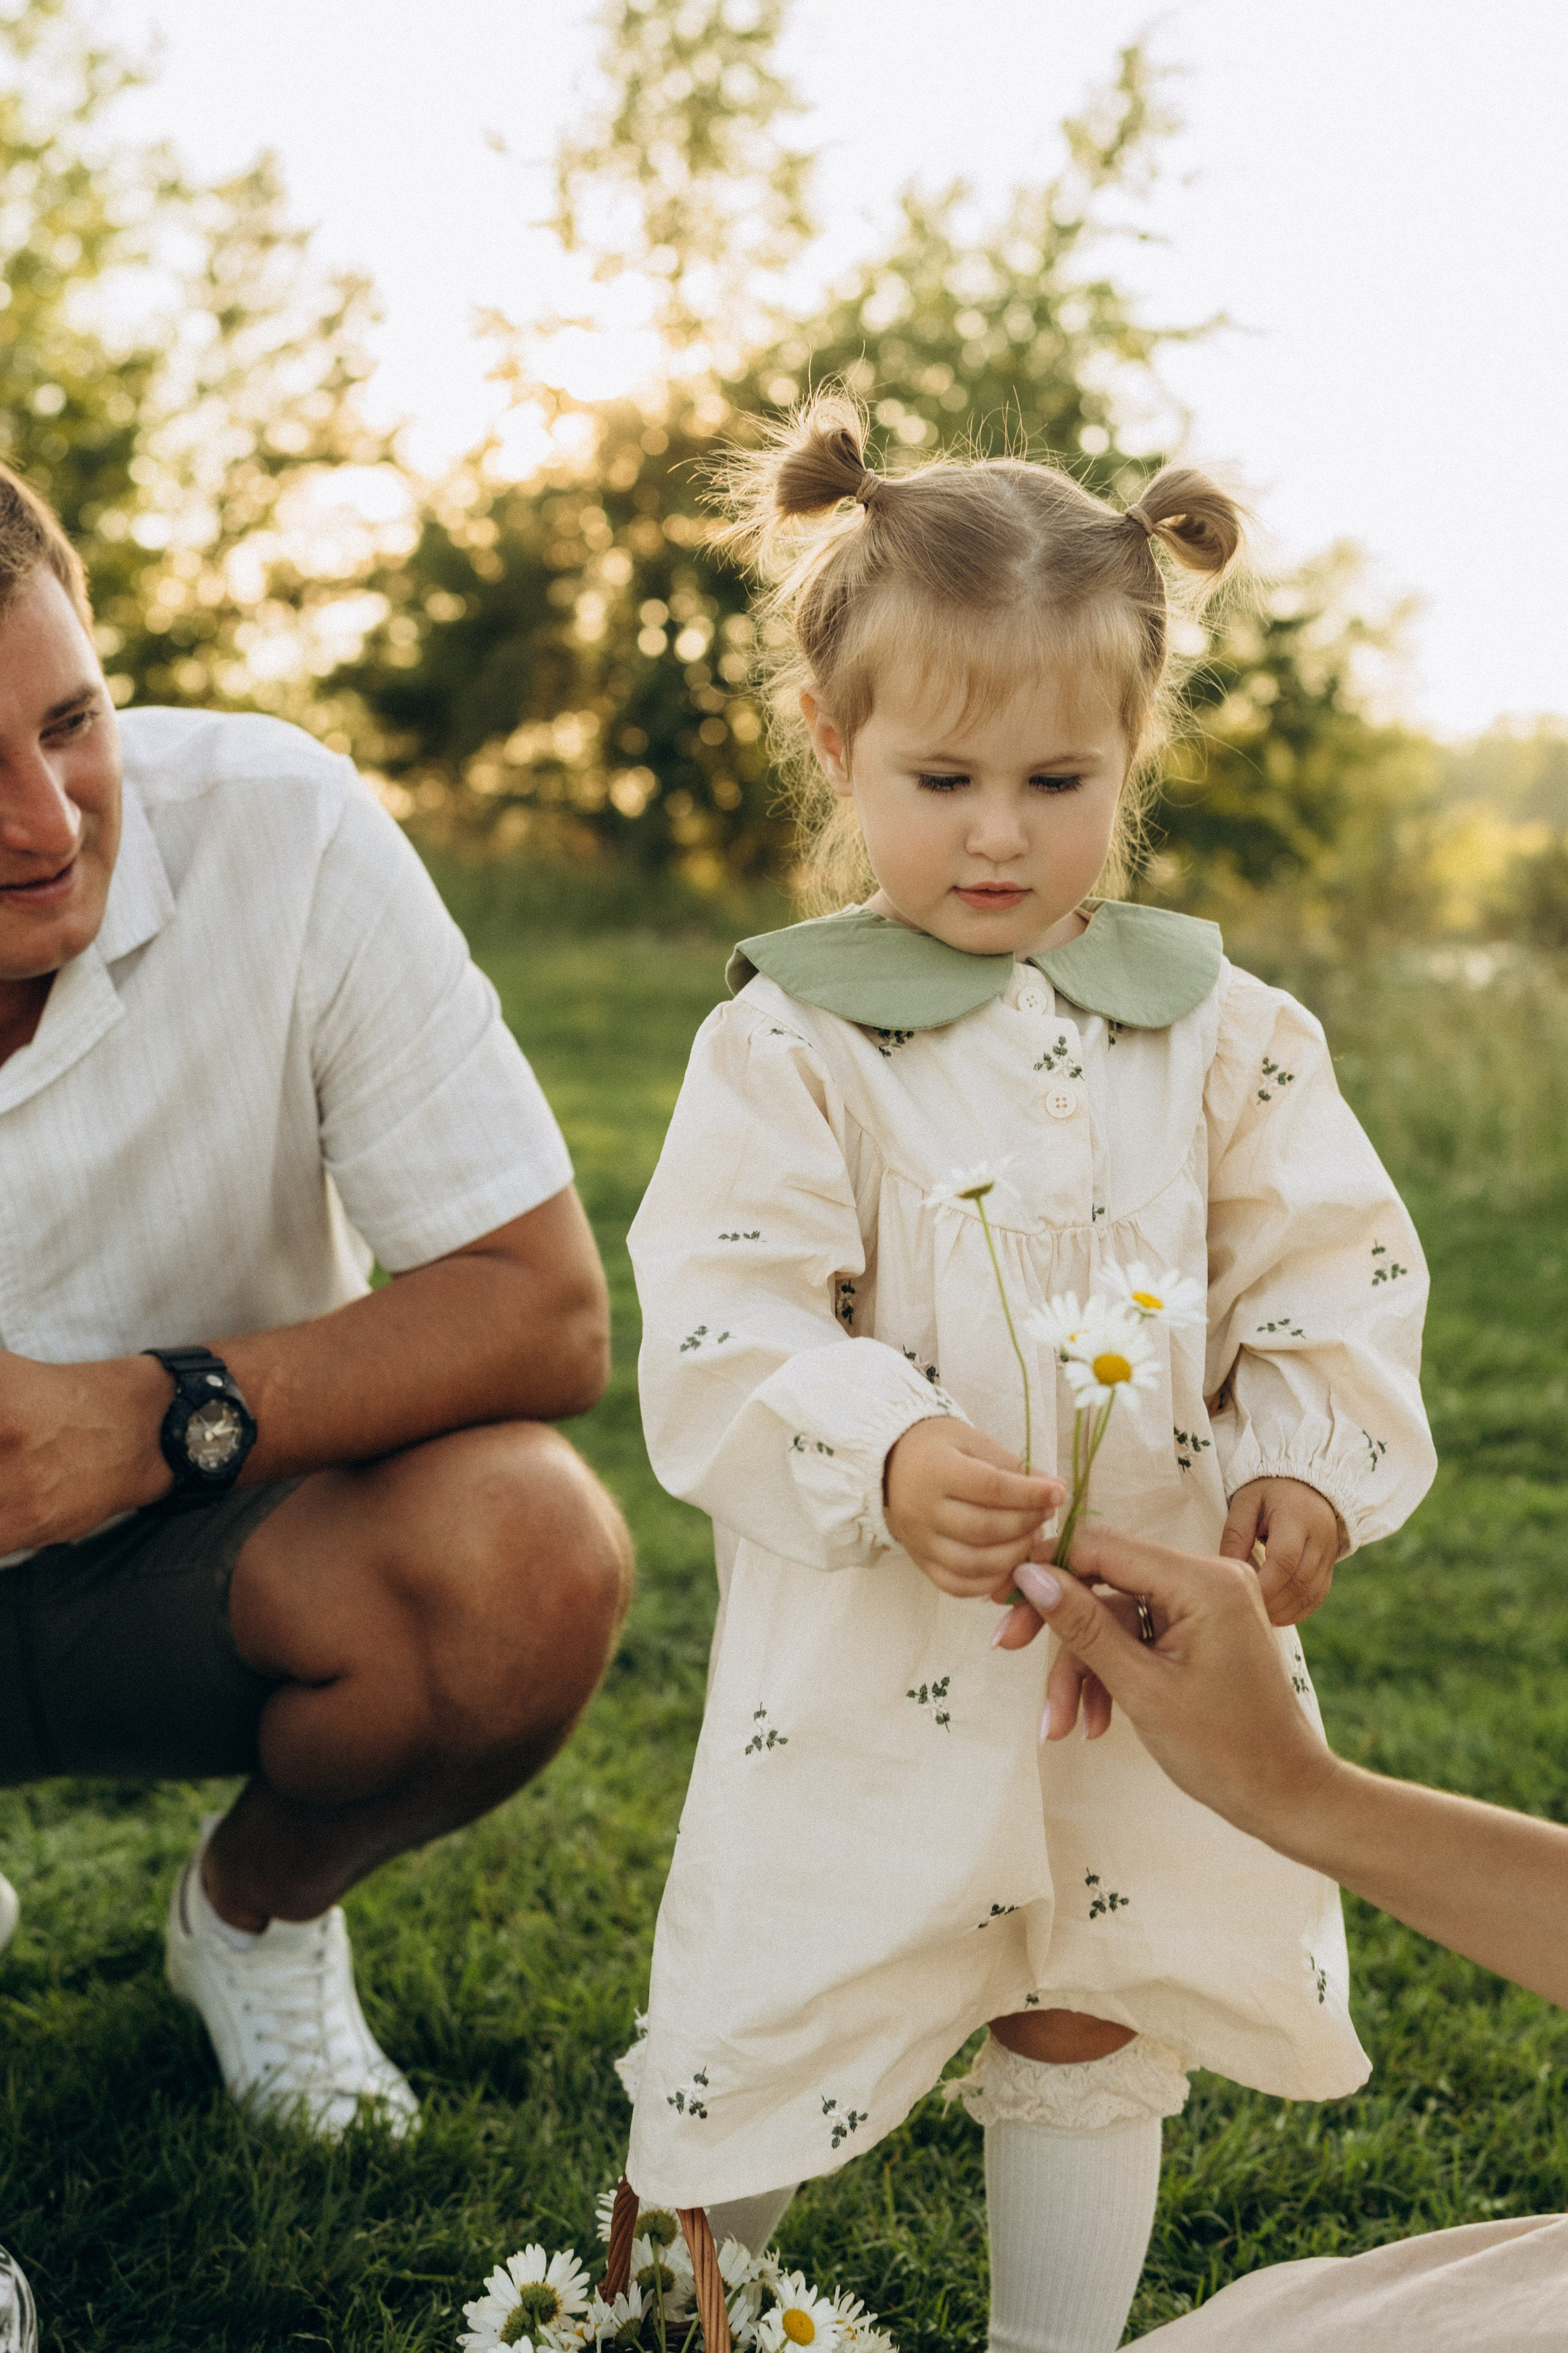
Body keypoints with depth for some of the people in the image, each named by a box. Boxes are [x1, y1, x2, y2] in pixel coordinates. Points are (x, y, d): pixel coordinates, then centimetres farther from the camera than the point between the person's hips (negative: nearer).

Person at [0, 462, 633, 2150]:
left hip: (208, 1546, 0)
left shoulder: (284, 836, -21)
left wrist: (169, 1415, -32)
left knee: (526, 1551, -31)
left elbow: (544, 1311, -18)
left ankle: (259, 1911, 4)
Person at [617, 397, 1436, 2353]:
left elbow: (1337, 1266, 6)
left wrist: (1308, 1465, -10)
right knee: (766, 2021, 8)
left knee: (1097, 2030, 17)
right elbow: (717, 1330, -14)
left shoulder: (1219, 1029, 2)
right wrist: (884, 1459, -30)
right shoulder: (789, 1043, -8)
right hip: (875, 1660, -2)